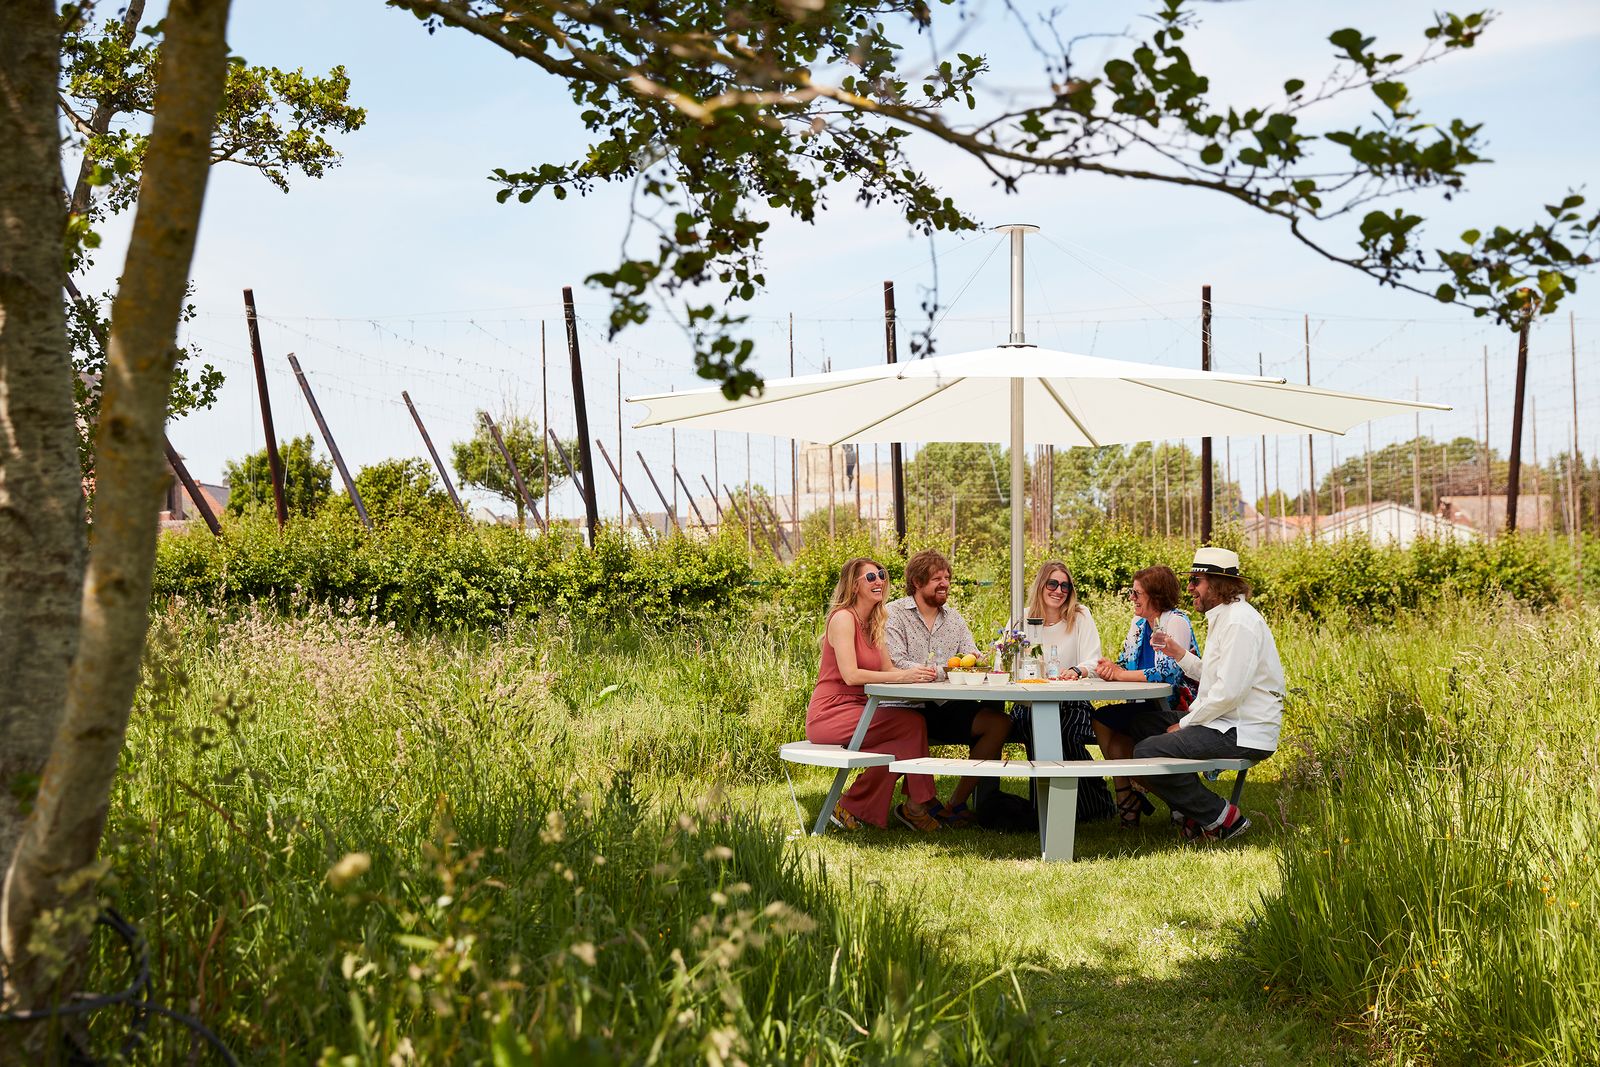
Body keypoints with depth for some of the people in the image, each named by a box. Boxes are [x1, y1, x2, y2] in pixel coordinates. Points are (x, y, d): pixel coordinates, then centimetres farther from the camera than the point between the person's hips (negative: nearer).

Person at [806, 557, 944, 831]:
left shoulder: (873, 623, 17)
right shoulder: (843, 618, -12)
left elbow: (887, 670, 9)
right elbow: (850, 675, -21)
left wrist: (919, 673, -11)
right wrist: (904, 676, -23)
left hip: (855, 710, 8)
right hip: (830, 715, -8)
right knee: (912, 723, -20)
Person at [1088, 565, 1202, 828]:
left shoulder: (1175, 621, -13)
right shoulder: (1138, 623, 14)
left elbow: (1168, 672, -25)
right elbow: (1125, 665, 14)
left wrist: (1120, 674, -21)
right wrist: (1110, 668, -11)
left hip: (1177, 712, -8)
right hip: (1151, 706, 8)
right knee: (1101, 718, -14)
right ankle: (1127, 796, -10)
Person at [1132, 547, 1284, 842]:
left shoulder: (1240, 622, -17)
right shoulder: (1223, 616, 17)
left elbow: (1229, 691, -23)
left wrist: (1186, 723, -14)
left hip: (1243, 734, -11)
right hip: (1227, 723, 11)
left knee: (1146, 753, -19)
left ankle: (1220, 816, -8)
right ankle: (1197, 813, 16)